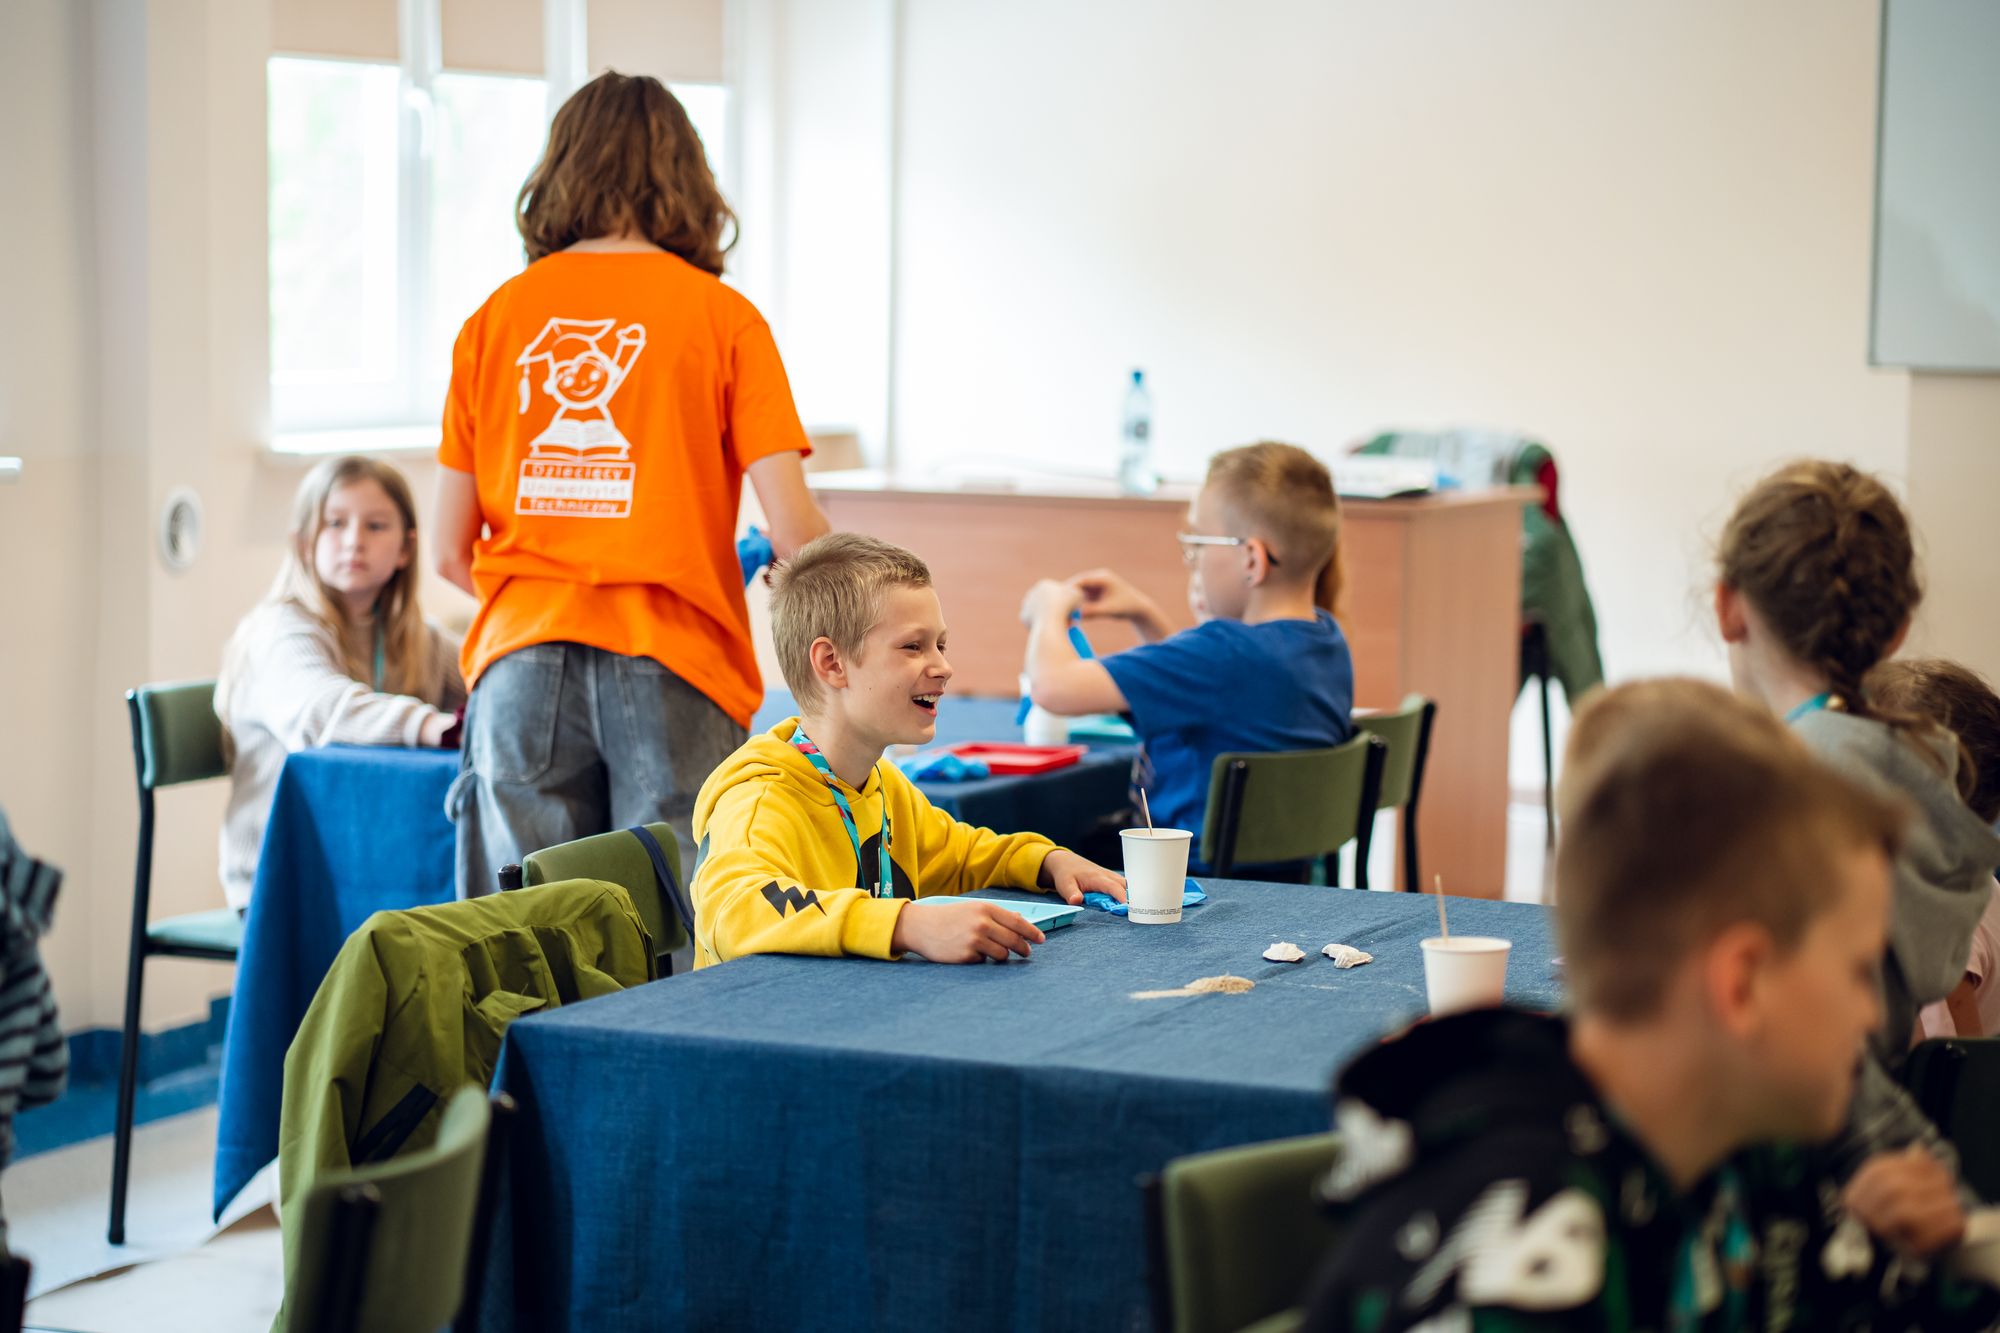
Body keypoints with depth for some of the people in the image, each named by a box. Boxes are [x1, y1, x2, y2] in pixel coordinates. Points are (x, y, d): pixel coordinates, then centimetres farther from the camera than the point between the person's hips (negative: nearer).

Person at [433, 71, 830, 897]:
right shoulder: (721, 316, 1)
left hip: (522, 664, 3)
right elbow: (793, 529, -6)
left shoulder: (495, 319, 9)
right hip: (670, 671, -3)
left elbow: (452, 555, 9)